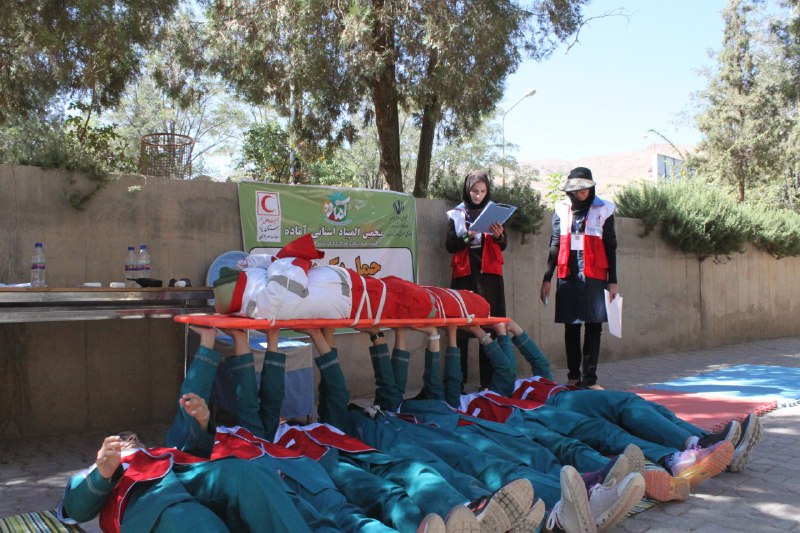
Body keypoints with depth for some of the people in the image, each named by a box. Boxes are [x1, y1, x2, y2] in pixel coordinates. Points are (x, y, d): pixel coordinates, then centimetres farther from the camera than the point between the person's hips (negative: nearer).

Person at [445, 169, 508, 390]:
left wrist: (499, 236, -13)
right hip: (464, 274, -1)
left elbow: (503, 246, 9)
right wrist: (467, 237, -13)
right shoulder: (456, 214, 10)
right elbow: (450, 246, 5)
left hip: (489, 274, 1)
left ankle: (489, 379, -1)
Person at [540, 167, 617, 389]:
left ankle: (589, 379, 2)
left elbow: (610, 247, 6)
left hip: (594, 276, -2)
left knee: (594, 327, -2)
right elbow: (555, 246, 11)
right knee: (571, 327, 6)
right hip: (568, 276, 2)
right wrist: (547, 278, 7)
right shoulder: (561, 209, 9)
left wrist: (613, 280, 1)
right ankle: (573, 377, 14)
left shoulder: (603, 209, 5)